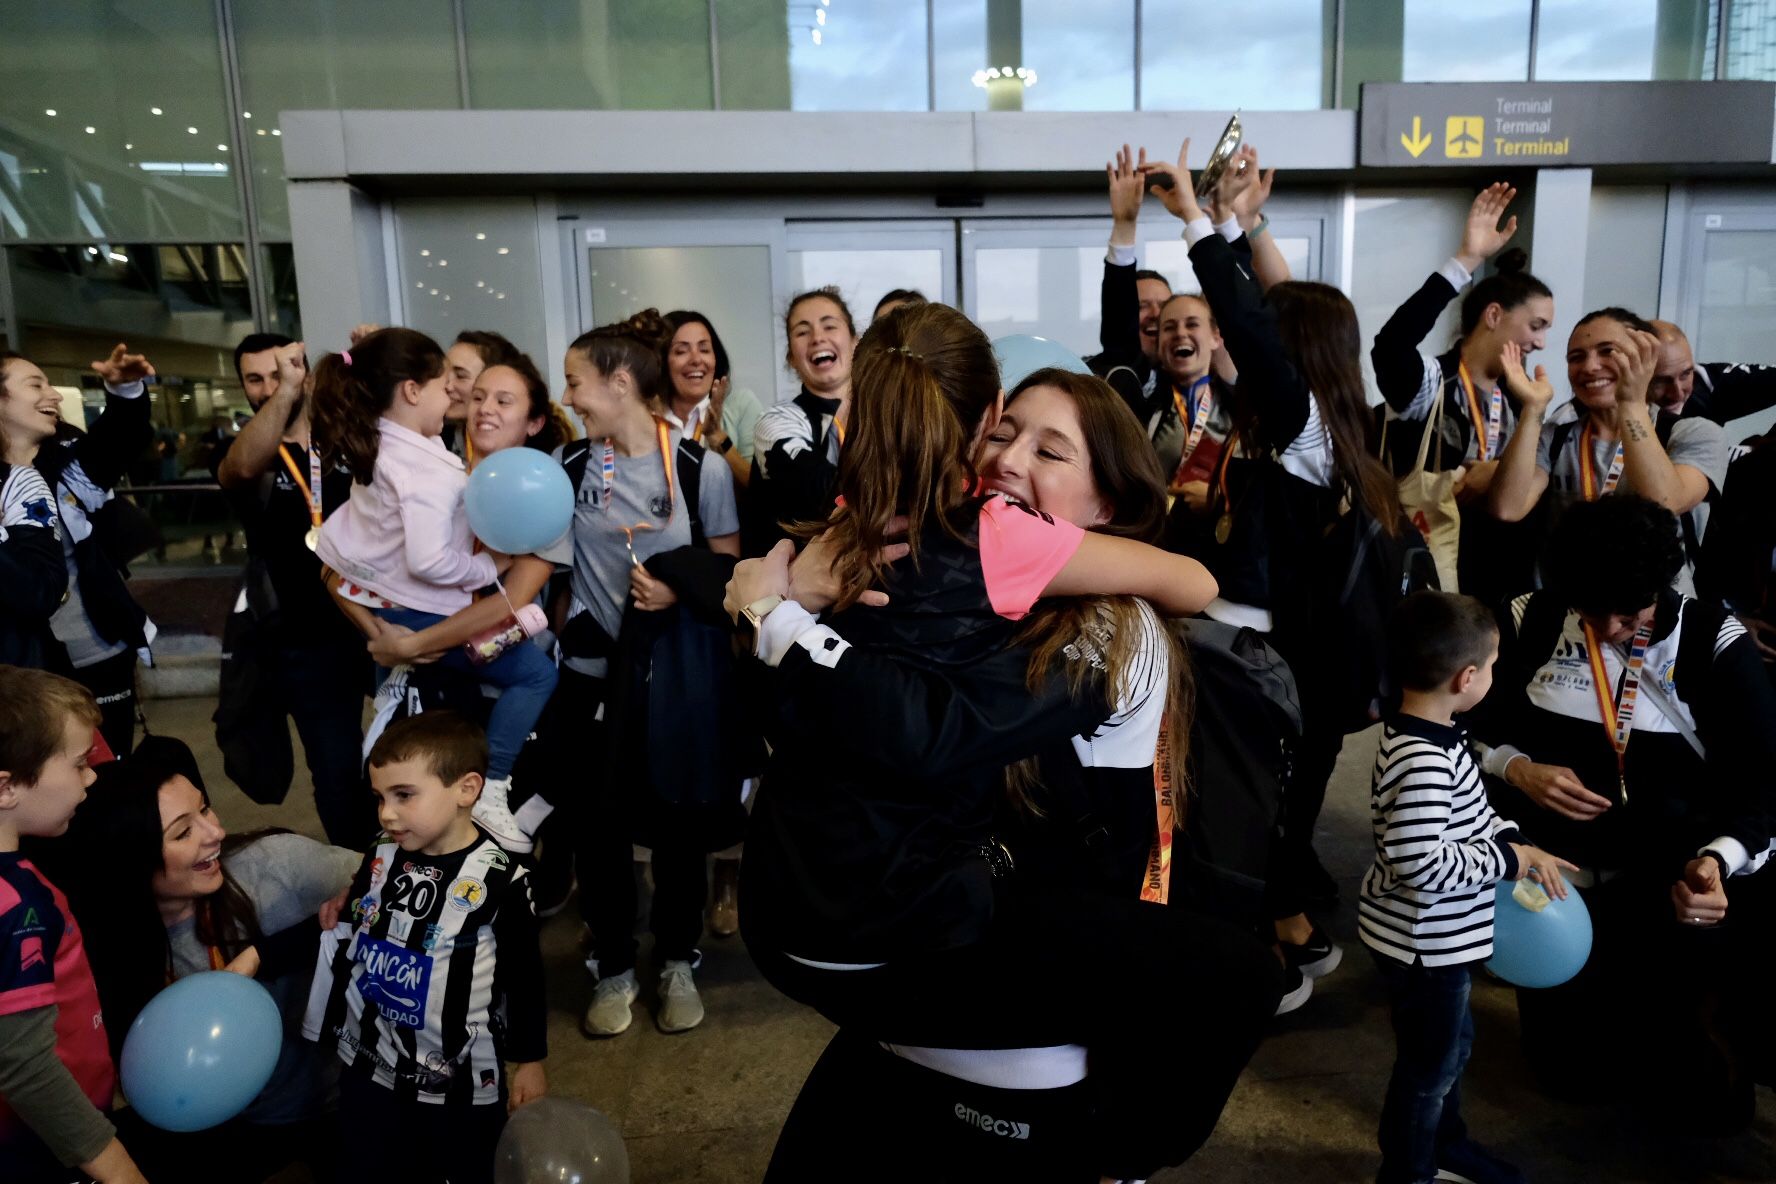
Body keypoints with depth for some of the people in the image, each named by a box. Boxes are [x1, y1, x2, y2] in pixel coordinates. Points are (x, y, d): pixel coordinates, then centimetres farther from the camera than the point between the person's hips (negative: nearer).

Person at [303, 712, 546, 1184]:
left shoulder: (501, 881, -20)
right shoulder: (379, 859, -5)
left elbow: (525, 977, -11)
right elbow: (343, 938, 9)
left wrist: (530, 1061, -4)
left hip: (460, 1085, -4)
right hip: (367, 1068, 5)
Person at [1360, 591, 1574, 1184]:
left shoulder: (1430, 736, -1)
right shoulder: (1422, 762, -33)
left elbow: (1466, 811, 13)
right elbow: (1424, 864, -34)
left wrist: (1514, 841, -1)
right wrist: (1509, 859, -22)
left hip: (1440, 936, 10)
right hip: (1423, 943, -10)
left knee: (1454, 1041, 29)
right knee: (1428, 1064, 12)